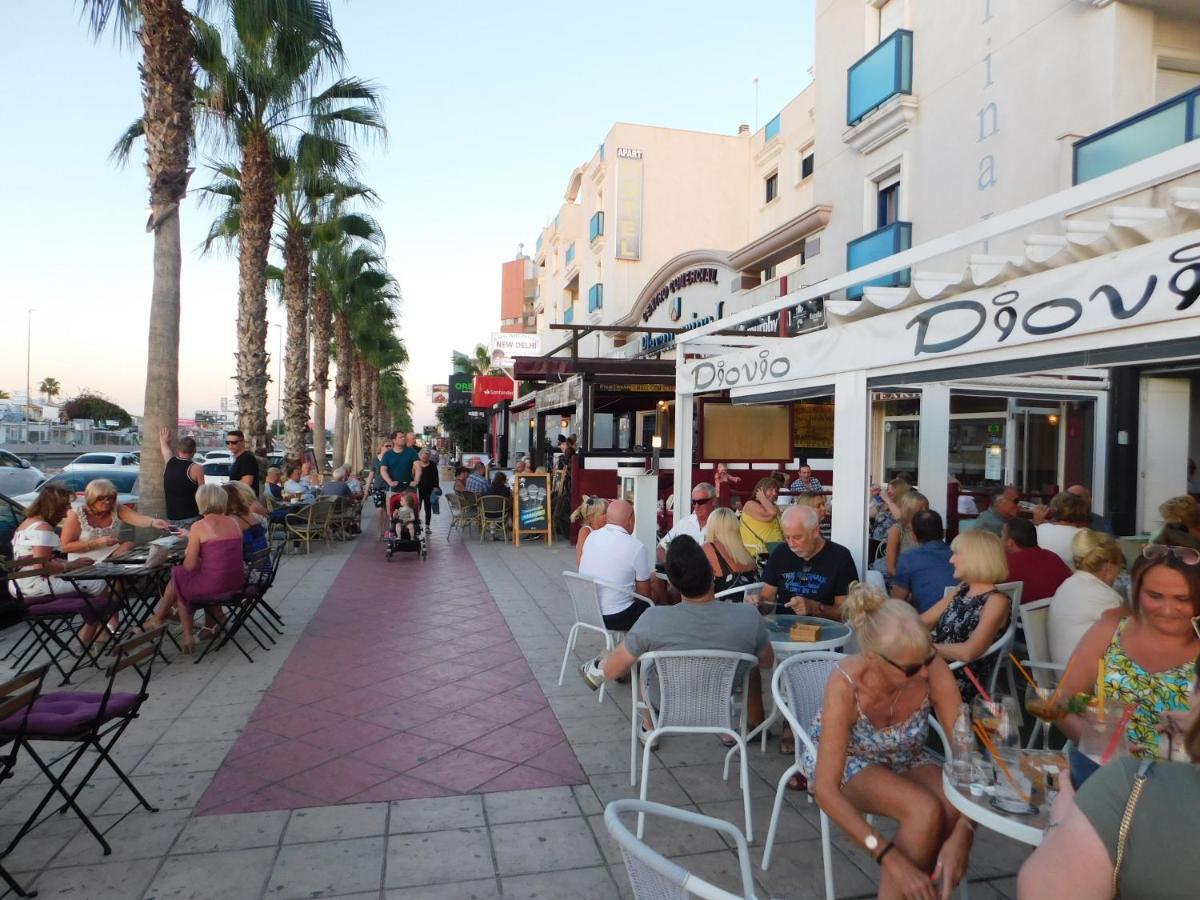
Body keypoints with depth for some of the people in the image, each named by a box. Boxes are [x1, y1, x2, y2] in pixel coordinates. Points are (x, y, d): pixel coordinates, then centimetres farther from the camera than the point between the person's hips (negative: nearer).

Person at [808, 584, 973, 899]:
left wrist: (961, 835, -38)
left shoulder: (932, 668, -27)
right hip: (848, 763, -3)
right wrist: (892, 859, -41)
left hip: (907, 758, 4)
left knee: (955, 813, -27)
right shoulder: (846, 685, -34)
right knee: (926, 812, -30)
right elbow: (825, 791, -34)